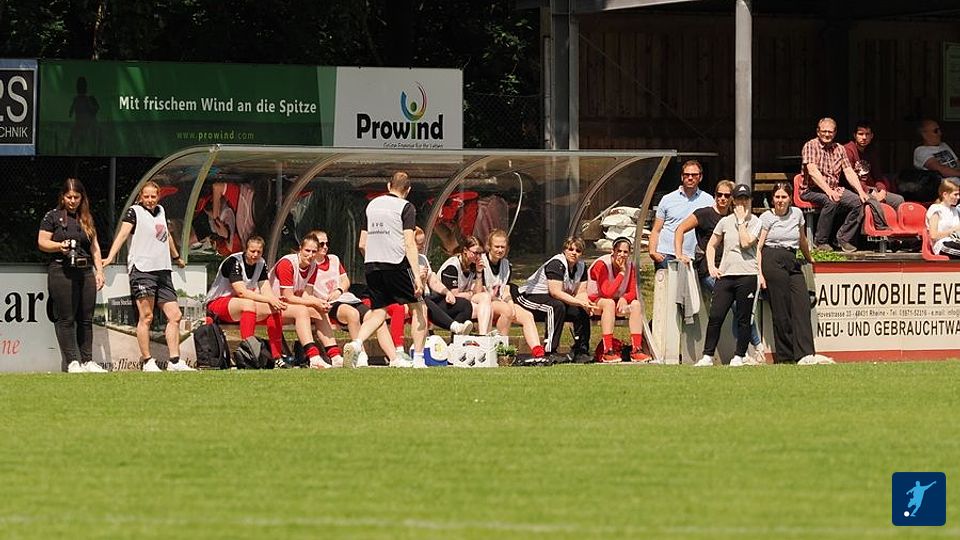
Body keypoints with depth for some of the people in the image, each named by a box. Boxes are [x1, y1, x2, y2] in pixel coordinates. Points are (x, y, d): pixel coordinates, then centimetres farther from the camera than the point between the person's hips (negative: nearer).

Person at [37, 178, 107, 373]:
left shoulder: (87, 219, 17)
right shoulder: (53, 216, 2)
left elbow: (95, 247, 20)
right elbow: (42, 242, -2)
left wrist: (99, 271, 13)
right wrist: (59, 246, -19)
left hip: (85, 272, 5)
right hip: (61, 271, -5)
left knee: (86, 318, 4)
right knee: (66, 318, -5)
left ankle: (87, 360, 7)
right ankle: (72, 361, -5)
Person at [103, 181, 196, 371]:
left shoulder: (160, 211, 19)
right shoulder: (134, 212, 0)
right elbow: (123, 234, -13)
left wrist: (176, 257, 49)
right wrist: (110, 257, -27)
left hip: (163, 270, 7)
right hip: (142, 269, -7)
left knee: (175, 316, 3)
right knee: (146, 316, -10)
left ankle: (175, 361, 6)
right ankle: (147, 361, -6)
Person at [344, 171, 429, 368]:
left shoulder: (372, 205, 15)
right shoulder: (406, 208, -3)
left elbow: (362, 244, 16)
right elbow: (409, 243, -12)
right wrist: (417, 274, -16)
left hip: (371, 265, 5)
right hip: (396, 264, -5)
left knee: (378, 312, 11)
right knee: (419, 308, 8)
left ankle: (356, 344, -15)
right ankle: (418, 359, 3)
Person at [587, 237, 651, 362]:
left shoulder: (629, 265, -4)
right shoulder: (602, 264, -22)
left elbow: (632, 293, -2)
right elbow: (607, 293, -30)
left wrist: (624, 298, -26)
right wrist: (622, 272, -28)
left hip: (616, 302, 6)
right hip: (593, 302, -6)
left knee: (636, 304, -17)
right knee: (609, 303, -36)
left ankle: (636, 350, -22)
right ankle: (607, 352, -41)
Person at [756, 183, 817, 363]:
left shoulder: (797, 213, 14)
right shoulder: (766, 217, 3)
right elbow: (757, 247, -2)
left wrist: (808, 258, 41)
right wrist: (759, 273, -12)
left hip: (792, 263, 4)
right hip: (772, 262, -4)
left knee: (802, 306, -10)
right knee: (781, 311, -6)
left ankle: (805, 354, -16)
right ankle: (784, 357, -1)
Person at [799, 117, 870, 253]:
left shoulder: (839, 149, 13)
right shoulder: (811, 146, -7)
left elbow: (849, 172, 9)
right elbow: (812, 171, -19)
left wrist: (860, 191, -7)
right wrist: (828, 191, -30)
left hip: (834, 189, 6)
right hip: (812, 190, -6)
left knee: (858, 201, -16)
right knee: (831, 201, -35)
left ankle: (844, 238, -7)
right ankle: (821, 241, -24)